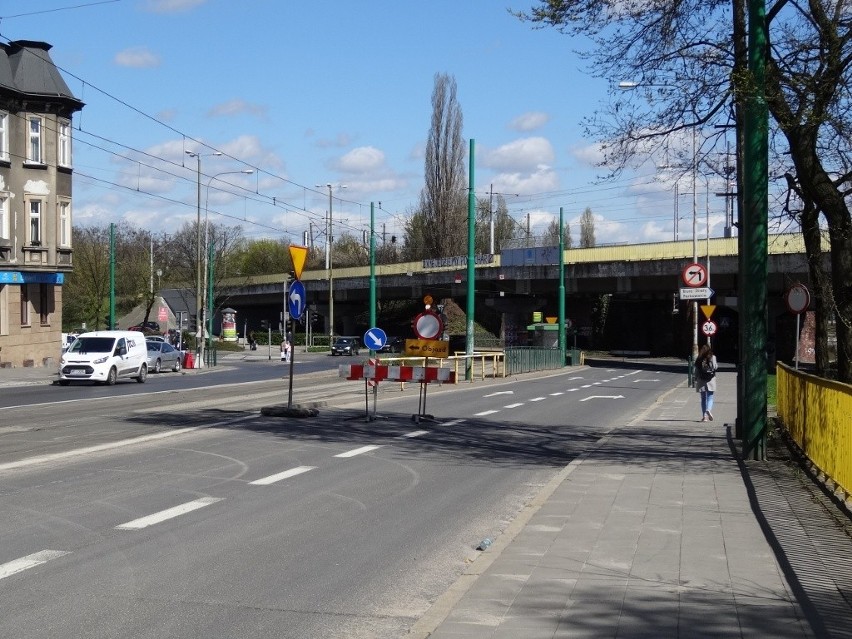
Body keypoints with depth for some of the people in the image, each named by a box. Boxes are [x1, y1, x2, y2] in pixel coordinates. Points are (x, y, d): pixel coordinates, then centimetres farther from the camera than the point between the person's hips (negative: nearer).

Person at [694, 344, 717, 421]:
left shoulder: (698, 359, 1)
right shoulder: (712, 357, -5)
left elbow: (696, 370, 2)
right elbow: (715, 367, -7)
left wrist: (696, 380, 11)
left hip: (701, 380, 2)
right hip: (710, 380, -2)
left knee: (703, 398, 10)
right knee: (710, 397, 4)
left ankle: (704, 416, 7)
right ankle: (709, 409, -23)